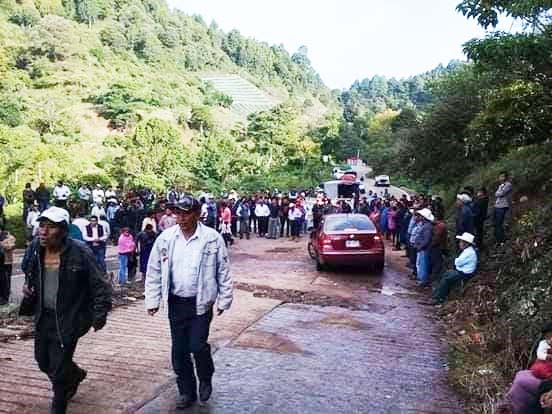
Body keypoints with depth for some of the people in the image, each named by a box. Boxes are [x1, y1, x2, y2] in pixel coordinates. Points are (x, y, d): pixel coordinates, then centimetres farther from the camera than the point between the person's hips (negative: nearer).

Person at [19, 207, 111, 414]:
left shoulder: (80, 253, -20)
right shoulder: (35, 250, -1)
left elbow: (100, 285, -14)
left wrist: (100, 314, -16)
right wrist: (27, 288, 1)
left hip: (68, 319, -6)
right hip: (43, 317, 7)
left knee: (58, 371, 1)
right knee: (43, 361, 21)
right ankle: (75, 374, 51)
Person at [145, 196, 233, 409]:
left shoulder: (212, 239, -8)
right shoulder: (165, 238, -2)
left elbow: (224, 272, -2)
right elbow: (154, 272, 4)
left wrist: (224, 300, -2)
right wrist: (152, 300, 2)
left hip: (201, 302, -3)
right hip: (176, 302, 3)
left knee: (197, 346, -8)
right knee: (179, 351, 10)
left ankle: (206, 379, 25)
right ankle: (187, 392, 29)